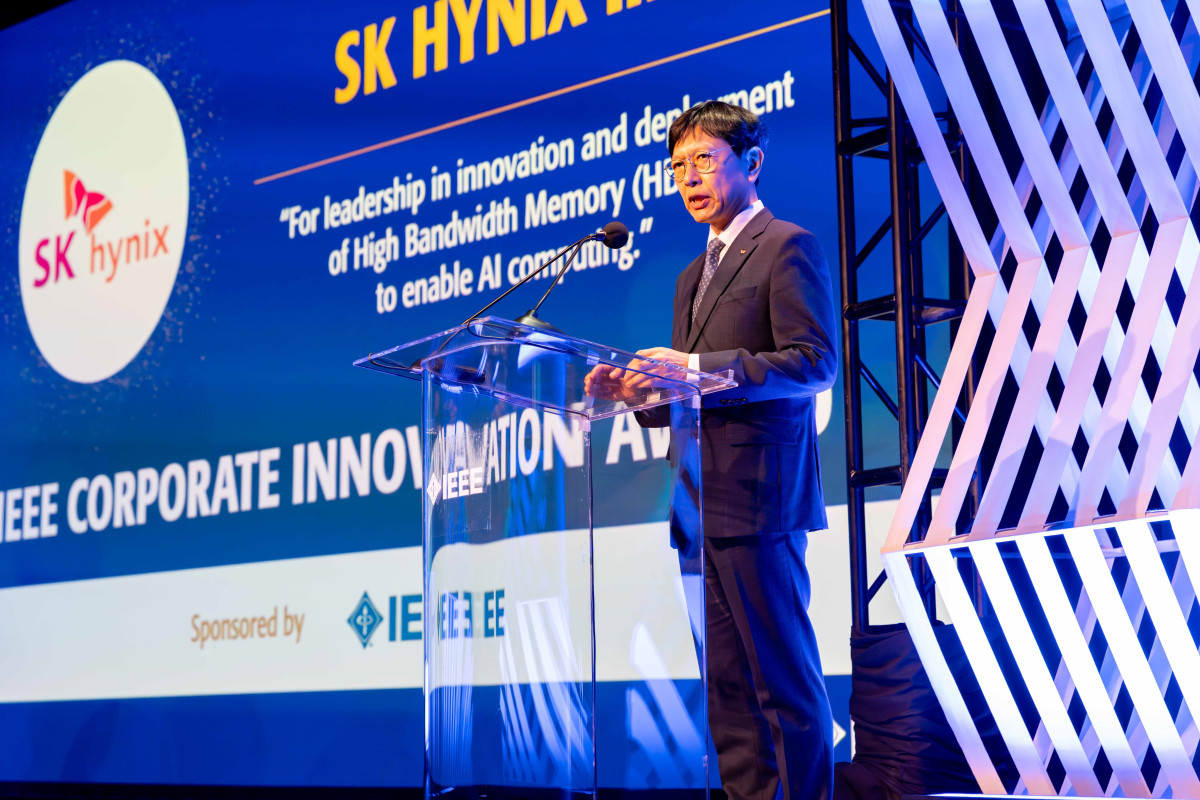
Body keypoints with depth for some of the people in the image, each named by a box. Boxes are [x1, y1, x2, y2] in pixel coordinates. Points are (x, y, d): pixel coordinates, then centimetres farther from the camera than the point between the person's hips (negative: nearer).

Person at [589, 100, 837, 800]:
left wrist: (698, 368, -22)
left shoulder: (789, 246, -3)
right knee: (727, 687, 9)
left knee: (784, 677, -5)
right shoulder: (695, 275, 24)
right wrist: (642, 390, 5)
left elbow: (815, 362, -15)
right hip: (704, 502, 9)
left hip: (757, 494, -9)